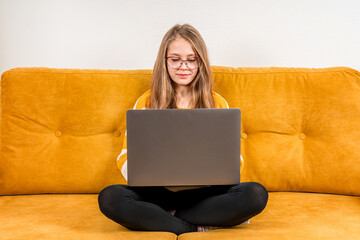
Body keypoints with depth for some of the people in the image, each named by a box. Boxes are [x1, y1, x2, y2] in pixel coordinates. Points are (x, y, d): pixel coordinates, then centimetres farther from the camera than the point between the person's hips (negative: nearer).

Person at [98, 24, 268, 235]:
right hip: (159, 193, 0)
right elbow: (126, 157, 5)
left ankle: (159, 219, -16)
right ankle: (200, 225, -18)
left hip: (204, 193, 1)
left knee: (256, 194, -27)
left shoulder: (217, 104, 9)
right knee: (110, 197, -29)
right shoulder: (146, 103, 7)